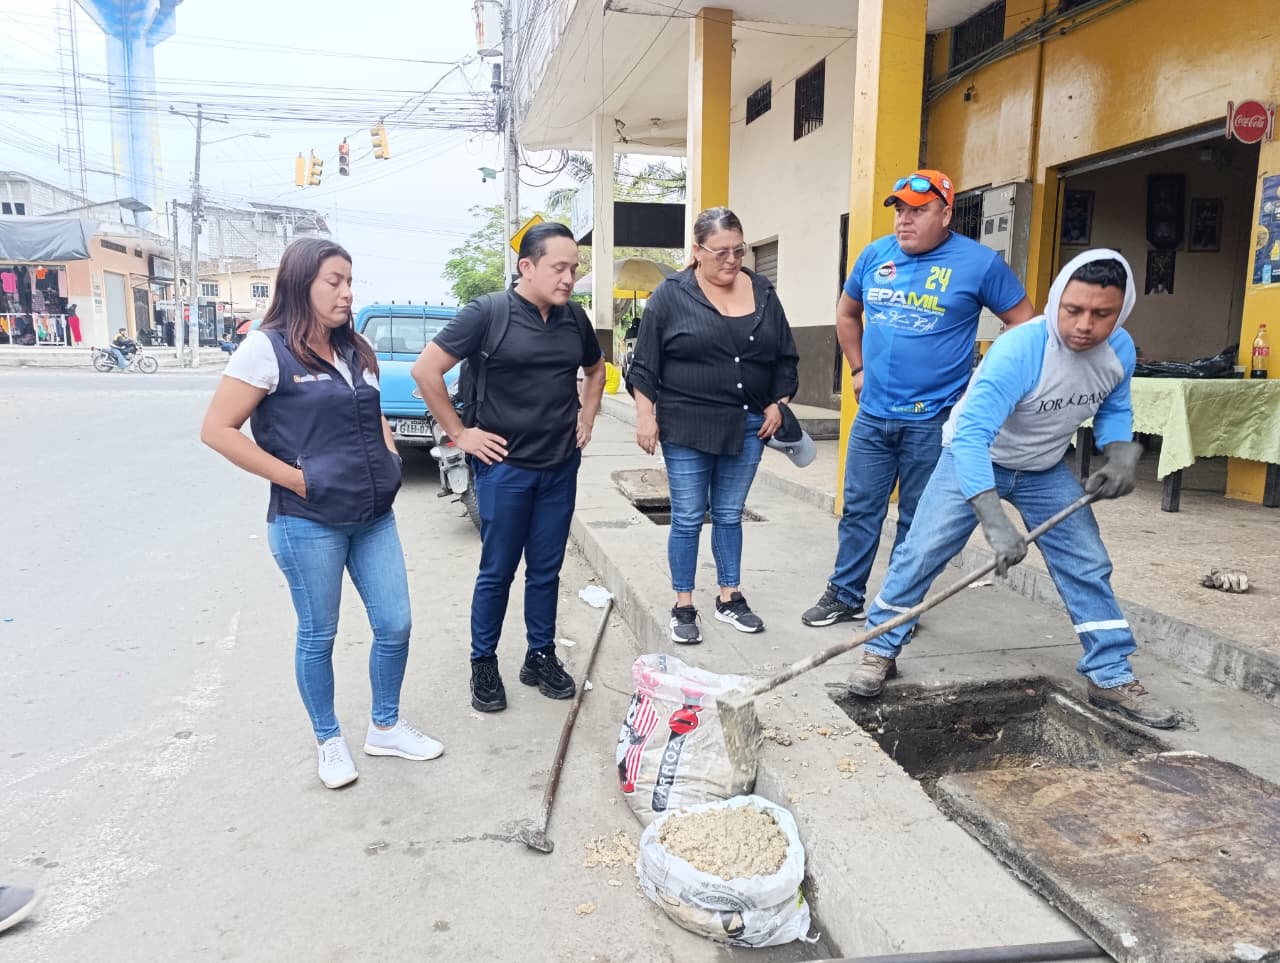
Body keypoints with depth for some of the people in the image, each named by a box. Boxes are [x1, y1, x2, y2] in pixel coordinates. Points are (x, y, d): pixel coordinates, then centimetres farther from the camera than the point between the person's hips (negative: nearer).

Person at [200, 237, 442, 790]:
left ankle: (385, 728, 30)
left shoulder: (357, 350, 11)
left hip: (374, 516, 6)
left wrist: (389, 459, 8)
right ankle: (329, 742, 29)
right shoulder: (267, 350, -9)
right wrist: (295, 478, -14)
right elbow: (217, 430, -12)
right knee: (318, 636, 9)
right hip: (308, 523, -6)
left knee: (395, 624, 9)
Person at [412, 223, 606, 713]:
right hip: (505, 466, -4)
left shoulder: (574, 318, 5)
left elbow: (595, 369, 24)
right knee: (497, 571, 6)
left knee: (546, 570, 13)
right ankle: (483, 664, 23)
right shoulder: (488, 313, -11)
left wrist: (587, 418, 12)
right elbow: (426, 369, -13)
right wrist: (459, 433, -11)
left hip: (561, 467, 5)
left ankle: (541, 656, 29)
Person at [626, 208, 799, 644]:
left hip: (747, 426, 4)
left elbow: (785, 358, 13)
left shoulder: (763, 293, 7)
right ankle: (683, 606, 16)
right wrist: (646, 416, -8)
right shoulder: (672, 294, -5)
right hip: (687, 427, -3)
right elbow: (645, 363, -4)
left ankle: (730, 597, 26)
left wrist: (777, 404, 5)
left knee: (730, 514, 14)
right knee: (688, 518, 4)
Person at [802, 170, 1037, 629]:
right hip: (872, 415, 4)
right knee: (859, 509, 10)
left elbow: (1026, 325, -1)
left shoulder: (979, 262, -6)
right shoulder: (875, 254, 6)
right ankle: (844, 596, 24)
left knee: (917, 520, 7)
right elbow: (847, 313, 21)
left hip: (932, 421, -4)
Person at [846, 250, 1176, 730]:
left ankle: (1112, 678, 17)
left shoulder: (1121, 350, -14)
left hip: (1046, 470, 5)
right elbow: (970, 436, -43)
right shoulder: (1018, 351, -36)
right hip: (975, 458, -5)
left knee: (1088, 566, 3)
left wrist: (1119, 456, -15)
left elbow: (1114, 409, 7)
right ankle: (880, 650, 8)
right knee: (921, 552, -9)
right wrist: (995, 522, -50)